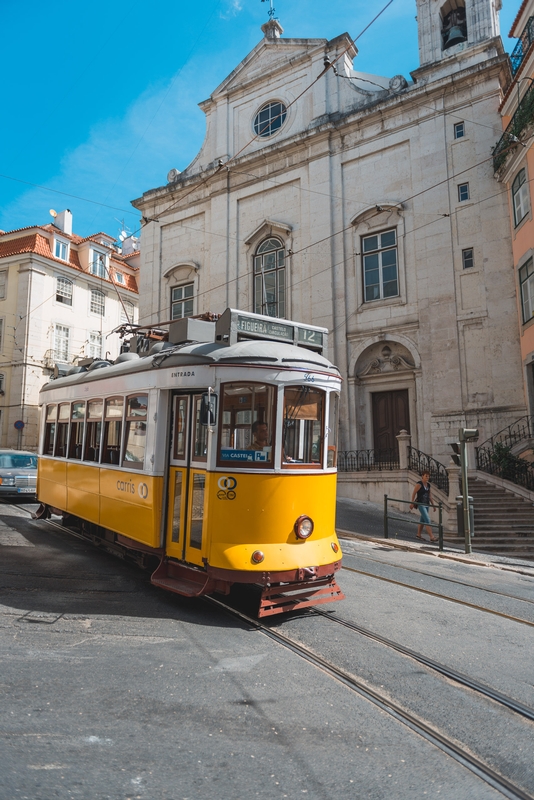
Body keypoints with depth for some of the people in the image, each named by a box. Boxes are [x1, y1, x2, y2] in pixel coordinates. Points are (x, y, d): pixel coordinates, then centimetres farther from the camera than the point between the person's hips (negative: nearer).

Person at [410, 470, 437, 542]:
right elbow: (414, 494, -10)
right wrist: (412, 503, -10)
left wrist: (433, 504, 10)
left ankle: (419, 534, 28)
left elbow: (430, 496, 14)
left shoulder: (428, 485, 10)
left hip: (426, 504, 8)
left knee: (422, 520, 15)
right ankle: (431, 537, -16)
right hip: (420, 504, -8)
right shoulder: (419, 484, -12)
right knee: (427, 520, -14)